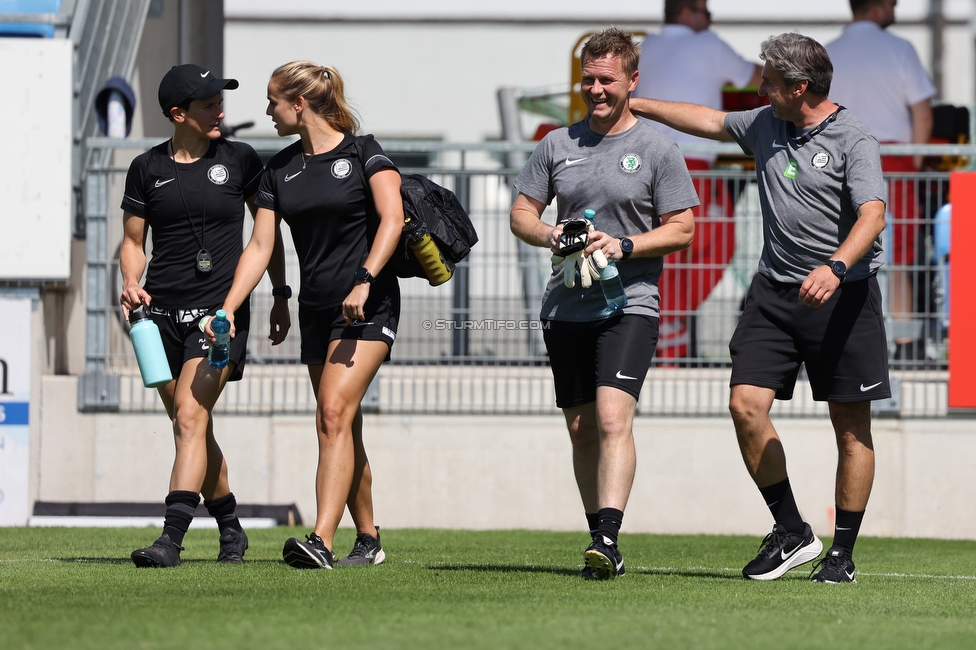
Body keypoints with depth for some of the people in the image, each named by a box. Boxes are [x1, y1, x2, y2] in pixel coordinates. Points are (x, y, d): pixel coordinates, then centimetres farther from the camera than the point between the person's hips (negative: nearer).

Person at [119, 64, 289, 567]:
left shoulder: (240, 161, 4)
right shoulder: (147, 168, 6)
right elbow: (133, 242, 13)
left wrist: (281, 298, 10)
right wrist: (131, 285, -6)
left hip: (220, 308, -3)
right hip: (162, 311, 3)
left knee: (190, 417, -18)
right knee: (193, 428, 8)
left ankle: (171, 536, -26)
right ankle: (230, 528, 25)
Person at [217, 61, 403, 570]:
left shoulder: (363, 154, -4)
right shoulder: (279, 170, 11)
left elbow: (392, 218, -14)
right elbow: (259, 246, 9)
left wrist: (364, 280, -26)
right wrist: (228, 310, -2)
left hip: (367, 306, -6)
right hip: (316, 309, 7)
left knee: (335, 412, -20)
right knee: (341, 429, 9)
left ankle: (321, 541, -29)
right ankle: (368, 539, 22)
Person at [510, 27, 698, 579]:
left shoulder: (657, 149, -1)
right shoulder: (558, 145, 10)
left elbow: (681, 230, -1)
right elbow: (522, 212, 15)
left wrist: (625, 246, -15)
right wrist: (549, 235, -7)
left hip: (629, 306, -5)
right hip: (565, 306, 5)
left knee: (613, 418, -20)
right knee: (581, 428, 8)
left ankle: (607, 540, -27)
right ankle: (601, 542, 18)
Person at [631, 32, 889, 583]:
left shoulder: (854, 140, -9)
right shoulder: (765, 125, 12)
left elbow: (872, 214, -22)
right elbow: (711, 121, 30)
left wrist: (836, 267, -38)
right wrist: (638, 105, 34)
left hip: (843, 293, -6)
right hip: (776, 290, 6)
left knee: (851, 428, -2)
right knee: (746, 404, -8)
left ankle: (844, 553, 7)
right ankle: (792, 533, 2)